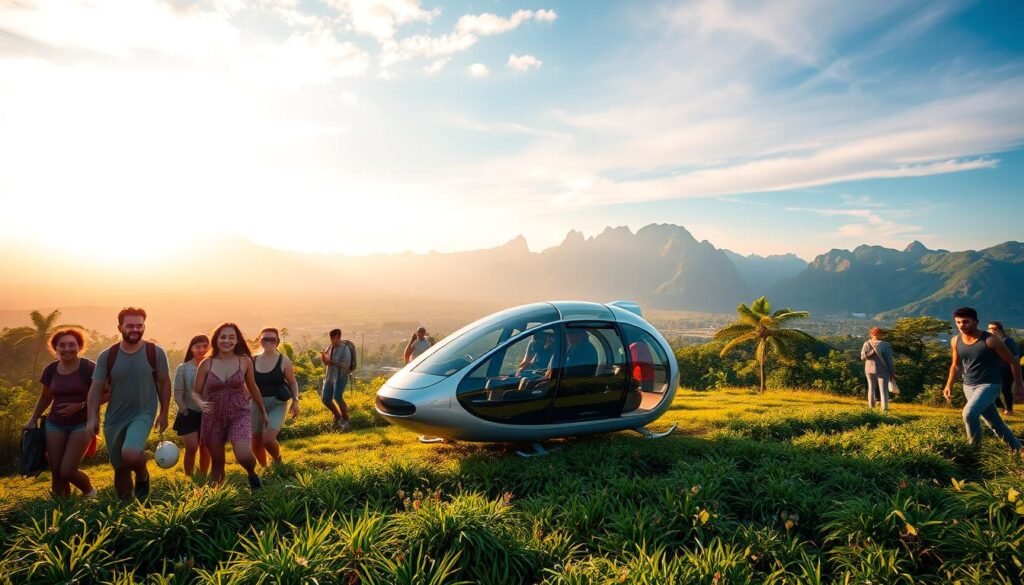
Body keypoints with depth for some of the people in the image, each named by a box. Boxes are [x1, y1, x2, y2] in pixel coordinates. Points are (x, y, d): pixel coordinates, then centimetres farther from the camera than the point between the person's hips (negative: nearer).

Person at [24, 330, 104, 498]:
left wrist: (80, 406, -18)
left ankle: (90, 491, 19)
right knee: (56, 472, 3)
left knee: (68, 471, -10)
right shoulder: (51, 370, 4)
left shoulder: (88, 368, -11)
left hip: (82, 424, -4)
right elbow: (45, 398, 20)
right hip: (55, 424, 4)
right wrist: (33, 420, 18)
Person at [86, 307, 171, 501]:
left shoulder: (155, 353, -7)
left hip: (143, 414, -3)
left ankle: (143, 476, 5)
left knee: (130, 454, -28)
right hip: (114, 418, 3)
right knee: (120, 468, 12)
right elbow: (96, 388, -2)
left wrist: (164, 413, 0)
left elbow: (164, 383, 0)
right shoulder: (107, 356, -3)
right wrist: (92, 418, -13)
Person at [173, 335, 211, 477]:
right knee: (191, 448, -6)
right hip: (189, 414, -1)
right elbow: (178, 394, -4)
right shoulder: (183, 368, -4)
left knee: (205, 449, 8)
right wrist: (185, 411, -10)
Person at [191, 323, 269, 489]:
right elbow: (195, 392, 3)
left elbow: (252, 388, 10)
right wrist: (201, 403, -20)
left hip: (239, 414, -1)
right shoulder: (206, 364, -4)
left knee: (243, 456, -21)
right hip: (213, 417, 2)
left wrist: (263, 411, 19)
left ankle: (252, 473, 13)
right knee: (217, 462, 12)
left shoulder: (245, 361, -4)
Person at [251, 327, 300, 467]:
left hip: (277, 404, -4)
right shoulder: (253, 361, 3)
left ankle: (278, 460, 11)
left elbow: (293, 383, 3)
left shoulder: (283, 360, -5)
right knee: (256, 444, 9)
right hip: (257, 404, 4)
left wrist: (295, 401, -11)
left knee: (268, 439, -20)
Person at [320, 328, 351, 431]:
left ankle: (345, 420, -6)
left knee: (337, 397, -22)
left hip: (340, 377, -7)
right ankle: (337, 416, 26)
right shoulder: (329, 347, 8)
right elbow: (325, 362, 15)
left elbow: (346, 365, -19)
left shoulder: (345, 349, -10)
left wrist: (331, 362, -23)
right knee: (325, 399, 3)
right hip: (329, 376, 7)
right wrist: (323, 357, -7)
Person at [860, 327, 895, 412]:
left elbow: (863, 356, -14)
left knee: (871, 387, 15)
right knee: (883, 390, 3)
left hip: (870, 369, 2)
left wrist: (873, 352, -7)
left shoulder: (867, 344, -4)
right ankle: (885, 408, -3)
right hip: (882, 370, -2)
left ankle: (871, 406, 16)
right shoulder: (885, 345, -9)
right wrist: (892, 373, -2)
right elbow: (889, 360, -8)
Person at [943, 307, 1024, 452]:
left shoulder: (990, 340, -16)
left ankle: (975, 448, -8)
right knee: (994, 423, 14)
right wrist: (949, 385, 7)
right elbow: (956, 365, 15)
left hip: (989, 385, -5)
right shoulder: (955, 341, -1)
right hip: (969, 387, 6)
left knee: (969, 413, -26)